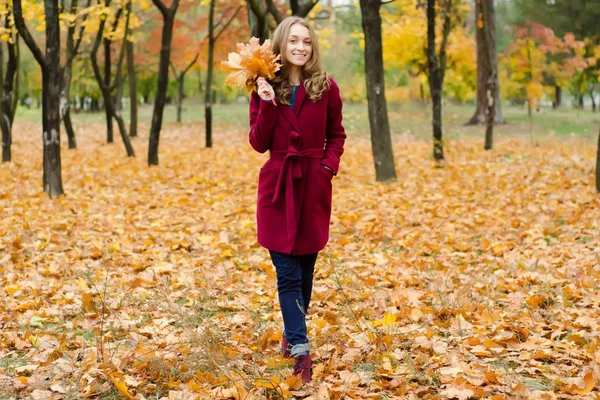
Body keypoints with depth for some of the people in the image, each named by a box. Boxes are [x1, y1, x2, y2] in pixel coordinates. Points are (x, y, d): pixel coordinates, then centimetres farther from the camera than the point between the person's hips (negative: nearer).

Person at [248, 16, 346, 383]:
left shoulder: (326, 87, -1)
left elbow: (336, 135, 10)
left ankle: (291, 333, 32)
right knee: (288, 272, -5)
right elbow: (259, 143, -5)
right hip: (278, 186, -1)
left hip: (313, 186, 1)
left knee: (305, 268, 12)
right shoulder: (265, 88, 0)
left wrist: (329, 165, -6)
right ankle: (301, 349, -7)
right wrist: (268, 104, -16)